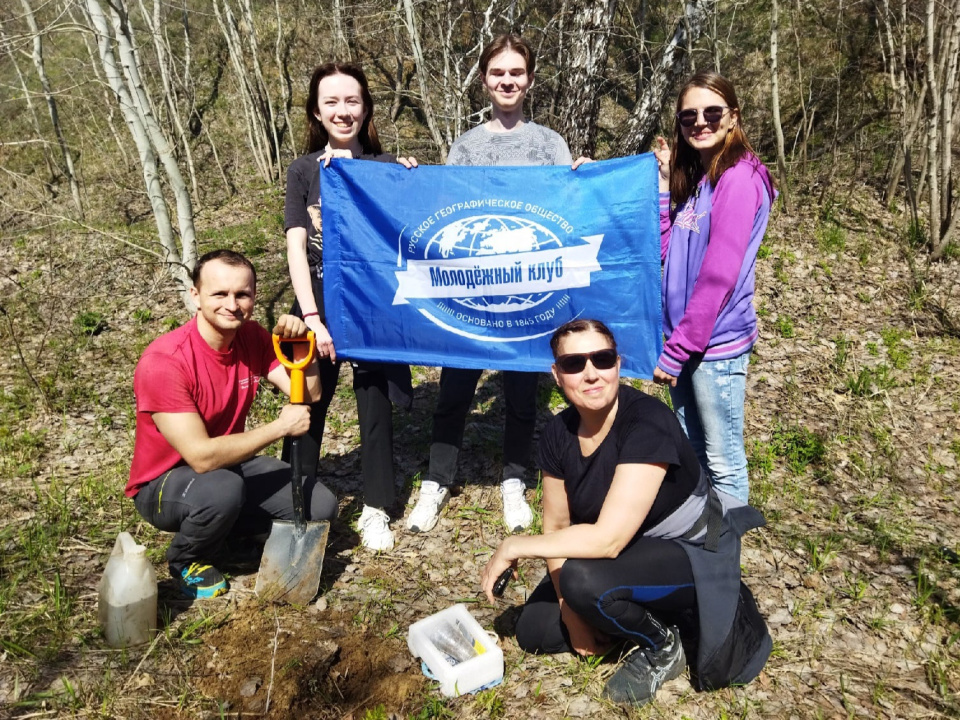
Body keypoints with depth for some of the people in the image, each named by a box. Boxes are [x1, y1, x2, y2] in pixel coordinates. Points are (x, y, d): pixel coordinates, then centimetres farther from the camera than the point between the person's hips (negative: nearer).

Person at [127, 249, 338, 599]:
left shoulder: (251, 336, -9)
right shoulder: (163, 361, -28)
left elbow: (309, 394, -9)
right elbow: (202, 458, -32)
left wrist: (298, 341, -25)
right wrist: (281, 426, -27)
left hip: (229, 464, 6)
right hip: (163, 482, -5)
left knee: (320, 506, -8)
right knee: (223, 489, -39)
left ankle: (221, 526, 13)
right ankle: (186, 561, -4)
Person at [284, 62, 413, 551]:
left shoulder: (386, 167, 6)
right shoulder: (304, 171, 6)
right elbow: (295, 247, -3)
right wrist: (312, 318, -14)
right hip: (319, 302, 0)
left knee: (376, 405, 4)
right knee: (307, 407, 3)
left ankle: (375, 510, 19)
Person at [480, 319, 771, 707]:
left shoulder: (648, 423, -33)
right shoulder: (557, 434, -12)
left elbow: (608, 539, -38)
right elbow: (557, 527, -3)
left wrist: (517, 545, -27)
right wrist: (574, 618, -8)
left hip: (692, 553, -7)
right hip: (628, 553, 7)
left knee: (582, 579, -33)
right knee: (533, 630, 6)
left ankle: (662, 647, -3)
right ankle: (652, 614, 16)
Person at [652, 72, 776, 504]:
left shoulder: (739, 177, -13)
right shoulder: (691, 178, 12)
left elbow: (719, 274, -19)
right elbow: (663, 250, 7)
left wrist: (676, 350, -17)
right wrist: (664, 183, 4)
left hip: (716, 343, -8)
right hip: (683, 338, 8)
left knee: (723, 463, 6)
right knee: (691, 452, 21)